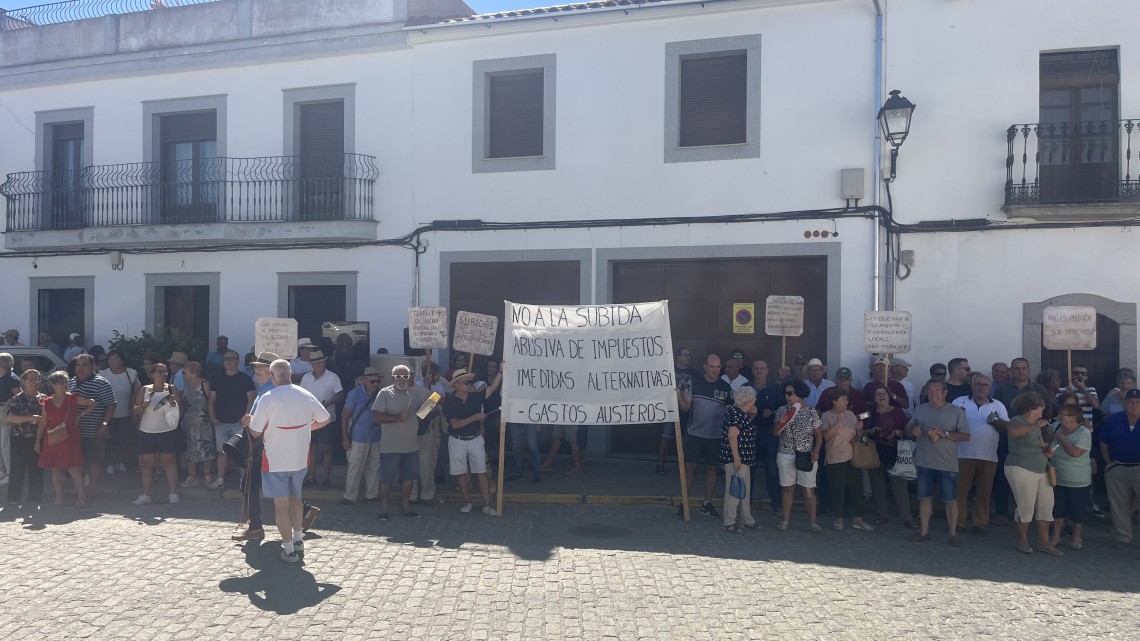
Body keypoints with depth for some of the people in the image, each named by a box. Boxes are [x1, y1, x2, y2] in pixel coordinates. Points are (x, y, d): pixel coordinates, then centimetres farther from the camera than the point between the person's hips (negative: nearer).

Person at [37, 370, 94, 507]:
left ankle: (81, 496, 0)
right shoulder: (47, 402, 5)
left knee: (73, 467, -8)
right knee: (55, 469, 5)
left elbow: (94, 403, 1)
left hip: (70, 439, -3)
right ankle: (59, 497, 14)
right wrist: (37, 441, 9)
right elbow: (42, 423, 9)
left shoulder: (73, 398, -1)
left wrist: (80, 415, -4)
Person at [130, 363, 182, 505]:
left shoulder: (171, 389, 4)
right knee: (147, 462, 3)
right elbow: (134, 411, 8)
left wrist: (173, 403, -18)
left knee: (168, 461, -2)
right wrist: (143, 406, -12)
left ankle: (172, 493, 0)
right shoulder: (144, 390, 6)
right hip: (147, 432, 2)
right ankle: (145, 494, 9)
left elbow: (179, 410, 2)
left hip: (167, 431, -2)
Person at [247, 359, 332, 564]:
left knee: (281, 504, 5)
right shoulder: (306, 395, -4)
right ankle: (298, 540, 29)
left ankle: (289, 550, 11)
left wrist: (250, 421, 10)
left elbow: (255, 432, -11)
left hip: (276, 460, -4)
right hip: (300, 458, 4)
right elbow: (325, 419, 6)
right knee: (296, 498, 23)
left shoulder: (268, 398, -17)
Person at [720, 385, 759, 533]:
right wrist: (736, 458, -24)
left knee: (746, 491, 17)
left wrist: (751, 415, 12)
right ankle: (729, 523, 0)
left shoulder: (742, 414, 13)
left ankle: (747, 520, 28)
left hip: (744, 459, 10)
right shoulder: (735, 414, -17)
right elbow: (732, 436, -23)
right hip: (735, 459, -10)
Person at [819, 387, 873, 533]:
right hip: (836, 459, -5)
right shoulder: (826, 416, -4)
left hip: (853, 457, 5)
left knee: (856, 487, 6)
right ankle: (838, 519, 13)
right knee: (838, 488, 1)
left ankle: (857, 519, 15)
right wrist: (838, 422, -20)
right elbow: (826, 436, -16)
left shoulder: (850, 414, 11)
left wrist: (859, 432, -7)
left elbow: (858, 432, 15)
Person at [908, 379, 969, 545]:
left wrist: (945, 433, -18)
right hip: (924, 462, 3)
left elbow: (966, 436, -5)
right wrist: (913, 430, -8)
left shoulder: (956, 411, -2)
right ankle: (924, 532, 19)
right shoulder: (920, 409, 8)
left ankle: (952, 533, 15)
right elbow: (909, 427, 16)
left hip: (947, 464, -3)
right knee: (925, 497, 10)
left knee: (950, 499, 3)